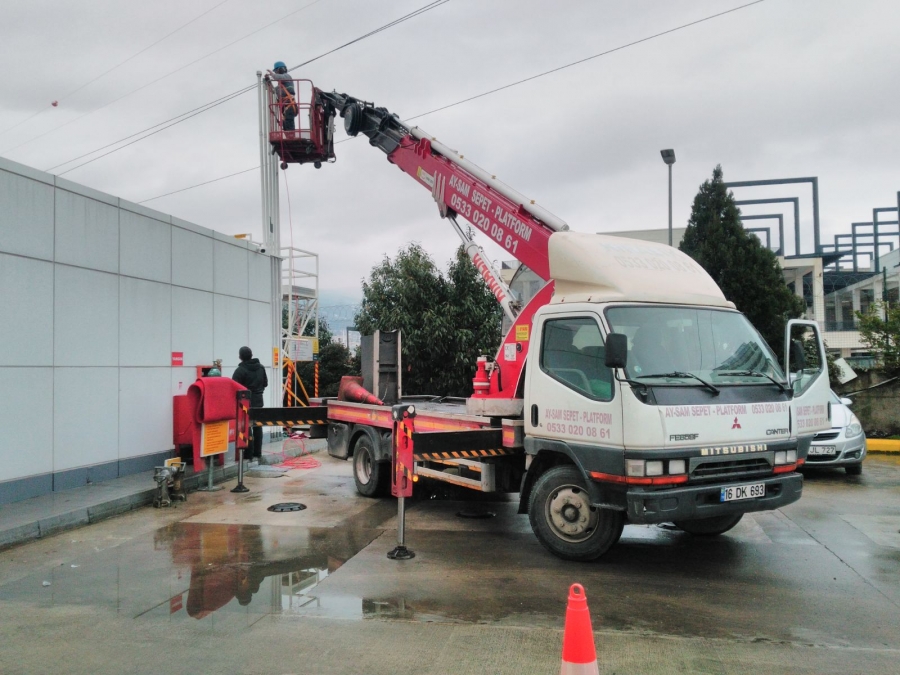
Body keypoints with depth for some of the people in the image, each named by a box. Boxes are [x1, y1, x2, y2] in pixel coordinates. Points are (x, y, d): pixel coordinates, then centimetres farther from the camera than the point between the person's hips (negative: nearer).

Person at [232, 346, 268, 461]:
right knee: (258, 427, 10)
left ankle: (249, 454, -2)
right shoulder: (261, 367, 6)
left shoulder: (240, 370, -14)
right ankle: (257, 453, 15)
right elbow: (265, 383, 15)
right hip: (258, 401, 6)